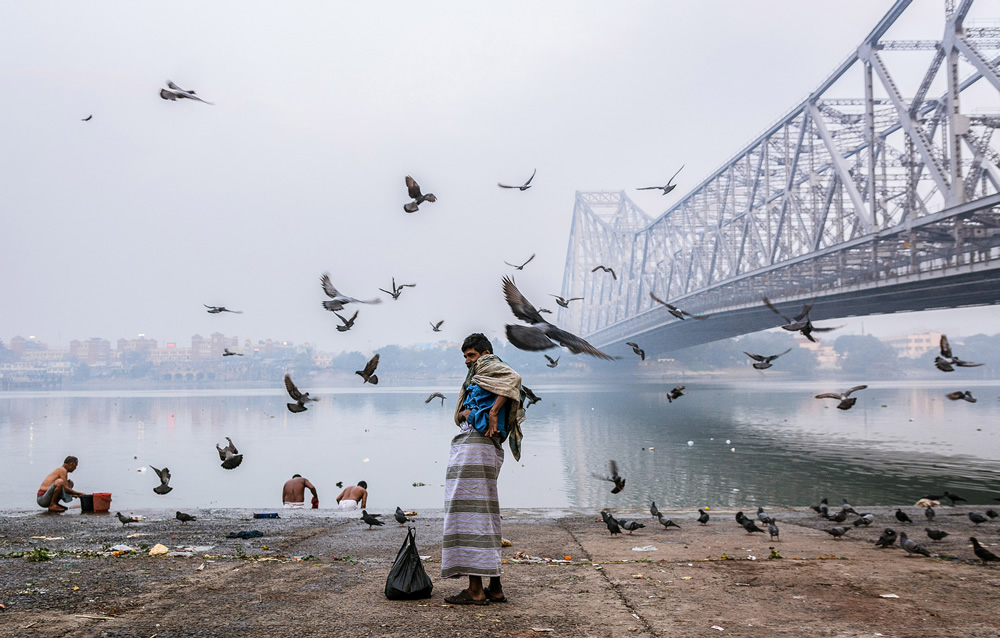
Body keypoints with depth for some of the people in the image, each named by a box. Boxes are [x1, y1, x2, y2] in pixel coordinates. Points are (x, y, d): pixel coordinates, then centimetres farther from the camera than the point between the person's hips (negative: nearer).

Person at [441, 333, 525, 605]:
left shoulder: (489, 366, 0)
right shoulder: (477, 378, 28)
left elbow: (513, 378, -21)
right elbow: (459, 414, 22)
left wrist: (492, 412, -19)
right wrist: (465, 412, -1)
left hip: (474, 446, -10)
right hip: (488, 449, 10)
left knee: (469, 513, -10)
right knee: (484, 516, 11)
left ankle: (475, 590, -10)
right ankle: (495, 588, 13)